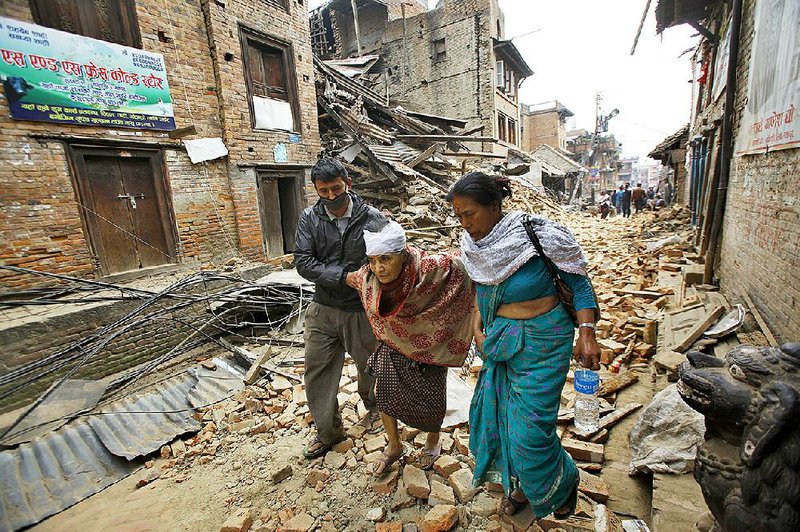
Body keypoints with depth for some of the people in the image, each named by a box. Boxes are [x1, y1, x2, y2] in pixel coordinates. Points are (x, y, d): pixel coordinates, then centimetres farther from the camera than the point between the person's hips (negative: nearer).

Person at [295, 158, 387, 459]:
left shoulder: (373, 219, -9)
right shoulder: (309, 219, -3)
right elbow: (303, 263, -11)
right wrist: (344, 277, -22)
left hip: (362, 310, -1)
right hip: (323, 310, 2)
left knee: (369, 365, 19)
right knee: (317, 372, 10)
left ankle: (371, 403, 54)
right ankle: (328, 432, 34)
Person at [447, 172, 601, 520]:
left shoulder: (538, 237, -21)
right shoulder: (474, 244, -4)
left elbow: (578, 282, -10)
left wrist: (586, 332, -18)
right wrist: (478, 329, 1)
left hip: (541, 341, -5)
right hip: (499, 341, 6)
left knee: (529, 427, 0)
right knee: (500, 411, 16)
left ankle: (565, 482, 37)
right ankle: (521, 485, 45)